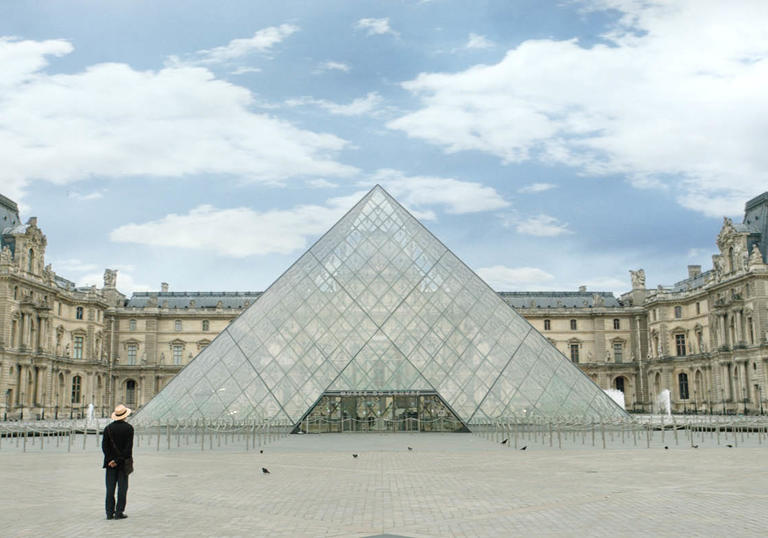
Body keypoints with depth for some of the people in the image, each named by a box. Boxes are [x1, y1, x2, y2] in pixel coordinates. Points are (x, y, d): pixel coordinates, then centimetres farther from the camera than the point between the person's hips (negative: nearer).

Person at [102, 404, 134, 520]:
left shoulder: (108, 428, 1)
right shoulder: (129, 428, -7)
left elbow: (104, 446, -4)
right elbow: (128, 447, -14)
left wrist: (110, 460, -5)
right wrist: (118, 460, -11)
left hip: (110, 463, 3)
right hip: (124, 463, -2)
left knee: (110, 488, 7)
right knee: (122, 487, 3)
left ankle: (110, 512, 8)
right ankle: (119, 512, 2)